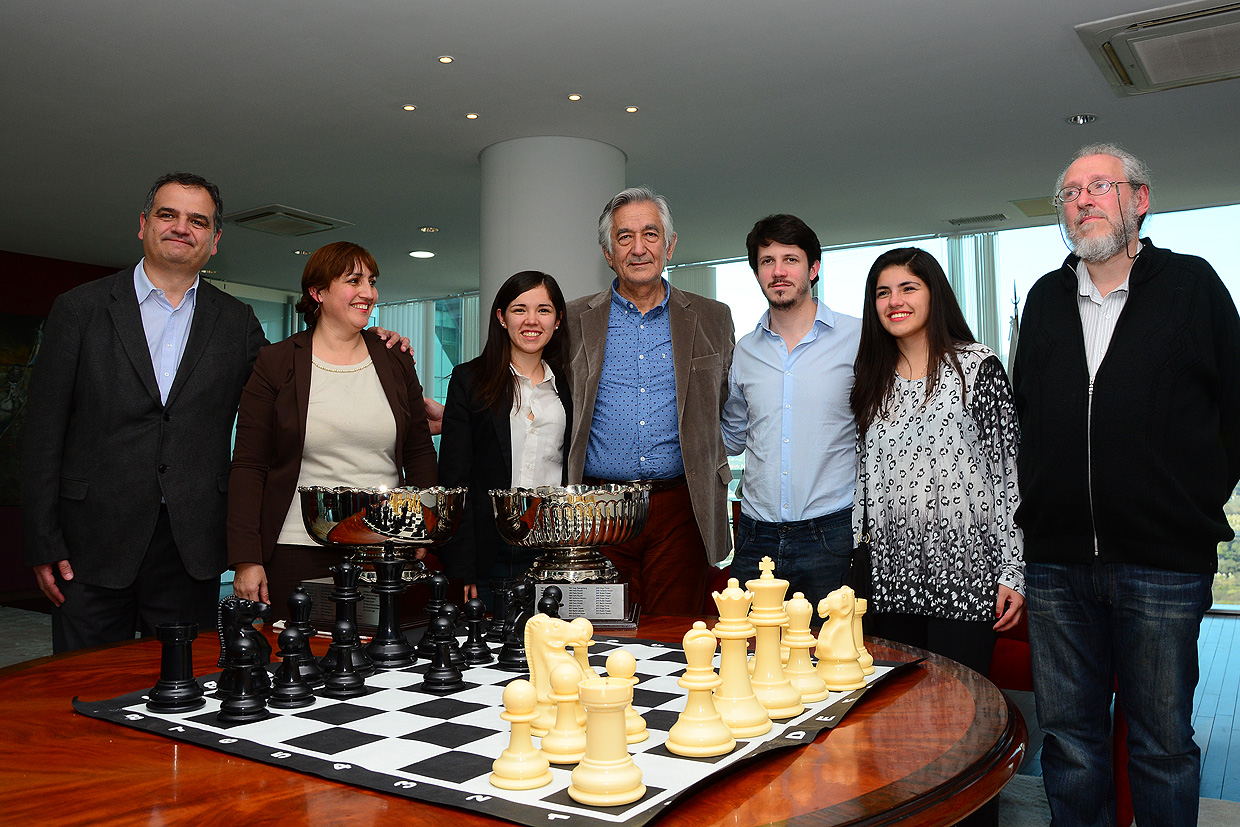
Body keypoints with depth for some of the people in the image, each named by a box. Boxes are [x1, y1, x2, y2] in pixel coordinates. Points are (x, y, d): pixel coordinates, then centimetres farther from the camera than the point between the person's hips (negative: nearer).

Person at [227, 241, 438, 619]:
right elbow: (248, 466, -1)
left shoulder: (395, 362, 10)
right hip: (298, 552, -2)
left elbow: (420, 453, 12)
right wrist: (246, 559, -8)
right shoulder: (275, 362, 2)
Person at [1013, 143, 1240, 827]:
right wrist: (1037, 508, 11)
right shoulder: (1045, 300, 12)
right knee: (1069, 736, 11)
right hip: (1057, 564, 3)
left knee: (1163, 744, 9)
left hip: (1162, 564, -3)